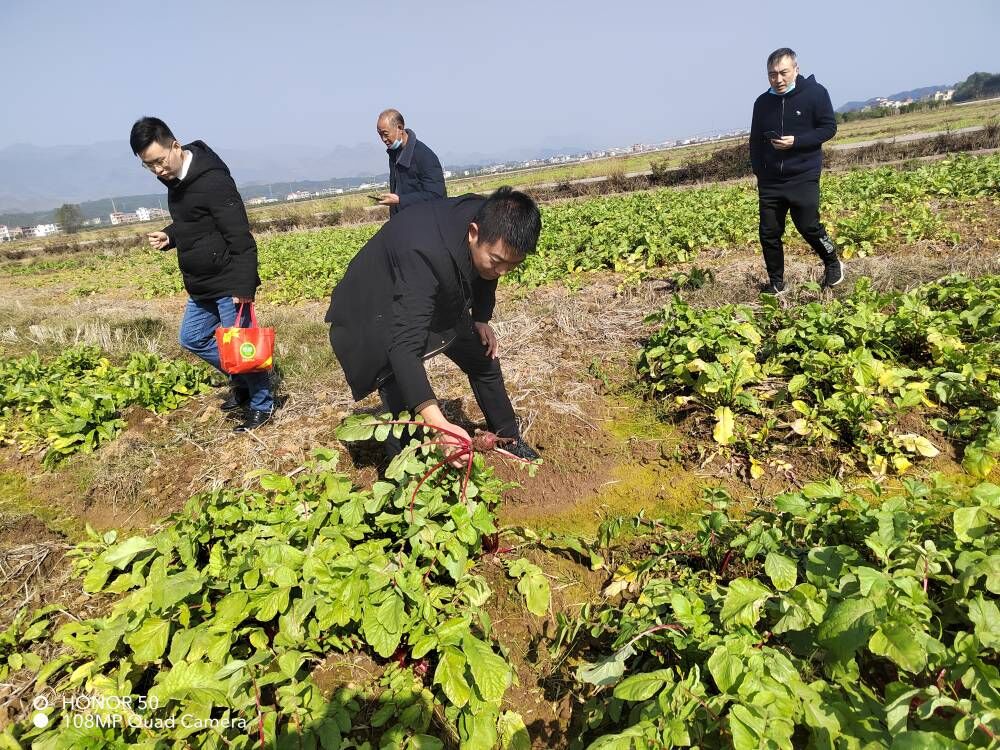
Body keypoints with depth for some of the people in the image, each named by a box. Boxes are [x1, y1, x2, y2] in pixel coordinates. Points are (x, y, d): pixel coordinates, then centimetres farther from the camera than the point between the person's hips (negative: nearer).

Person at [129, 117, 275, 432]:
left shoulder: (212, 180, -21)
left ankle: (262, 404, 17)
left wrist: (243, 287, -27)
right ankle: (242, 382, 32)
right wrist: (169, 236, 2)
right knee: (192, 338, 17)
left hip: (228, 284, -10)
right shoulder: (175, 178, 8)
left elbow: (241, 239, -24)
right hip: (201, 283, 10)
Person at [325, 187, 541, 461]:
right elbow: (404, 345, -49)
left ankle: (509, 439, 34)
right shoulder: (425, 253, -44)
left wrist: (481, 319, 2)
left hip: (439, 303, 7)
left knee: (485, 360, 13)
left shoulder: (490, 221, -21)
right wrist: (439, 424, -58)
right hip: (381, 314, -7)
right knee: (401, 404, -15)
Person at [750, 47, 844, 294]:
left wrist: (796, 141, -17)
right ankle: (776, 283, 17)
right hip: (770, 181, 4)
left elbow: (829, 128, -2)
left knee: (808, 226, -8)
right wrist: (759, 172, 4)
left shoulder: (815, 93, -3)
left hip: (804, 178, -4)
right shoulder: (762, 102, 8)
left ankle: (833, 264, 21)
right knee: (769, 233, 2)